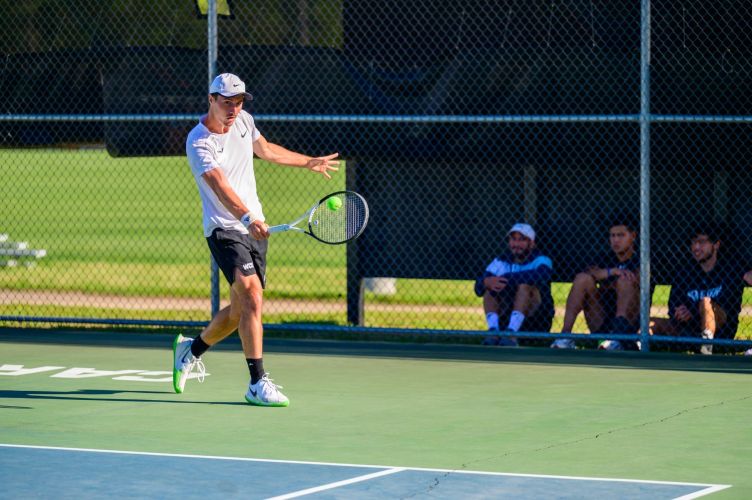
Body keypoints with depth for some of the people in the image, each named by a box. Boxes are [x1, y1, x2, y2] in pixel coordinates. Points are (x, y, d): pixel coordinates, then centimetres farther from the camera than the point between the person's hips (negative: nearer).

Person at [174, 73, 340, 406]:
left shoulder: (243, 121, 5)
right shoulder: (199, 142, -18)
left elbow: (265, 150, 26)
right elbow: (221, 187, -33)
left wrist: (310, 163, 36)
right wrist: (247, 218, -49)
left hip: (255, 228, 8)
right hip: (224, 230, -8)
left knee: (239, 310, 12)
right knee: (252, 295, -24)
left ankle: (191, 350, 38)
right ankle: (258, 384, -24)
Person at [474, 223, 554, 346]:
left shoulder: (540, 260, -3)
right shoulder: (501, 262, 7)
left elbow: (542, 275, -29)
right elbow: (479, 288, -6)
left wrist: (507, 278, -33)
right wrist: (487, 282, -32)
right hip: (506, 318, 3)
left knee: (525, 284, -27)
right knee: (490, 286, -15)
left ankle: (511, 332, -39)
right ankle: (493, 331, -32)